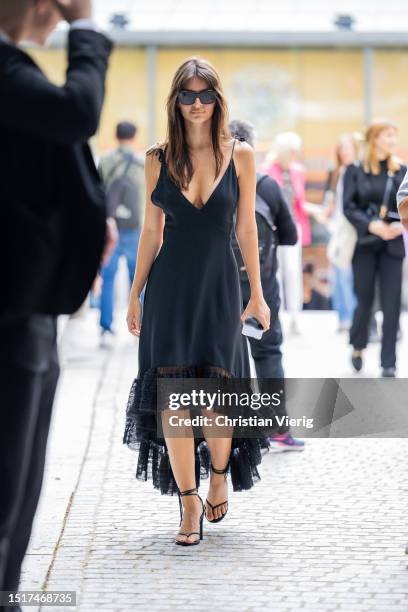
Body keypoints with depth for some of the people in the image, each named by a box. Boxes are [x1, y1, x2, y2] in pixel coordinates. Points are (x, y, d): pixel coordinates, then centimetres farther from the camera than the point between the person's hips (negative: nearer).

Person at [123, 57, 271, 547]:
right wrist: (135, 295, 8)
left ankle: (220, 474, 28)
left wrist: (256, 294, 6)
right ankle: (189, 503, 7)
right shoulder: (158, 158, 2)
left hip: (219, 285, -1)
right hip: (170, 286, 1)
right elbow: (151, 231, 7)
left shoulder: (239, 155, 0)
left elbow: (245, 228, 5)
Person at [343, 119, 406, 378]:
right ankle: (358, 347, 32)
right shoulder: (356, 170, 0)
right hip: (364, 244, -1)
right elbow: (349, 206, -4)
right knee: (365, 299, 6)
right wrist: (372, 225, -17)